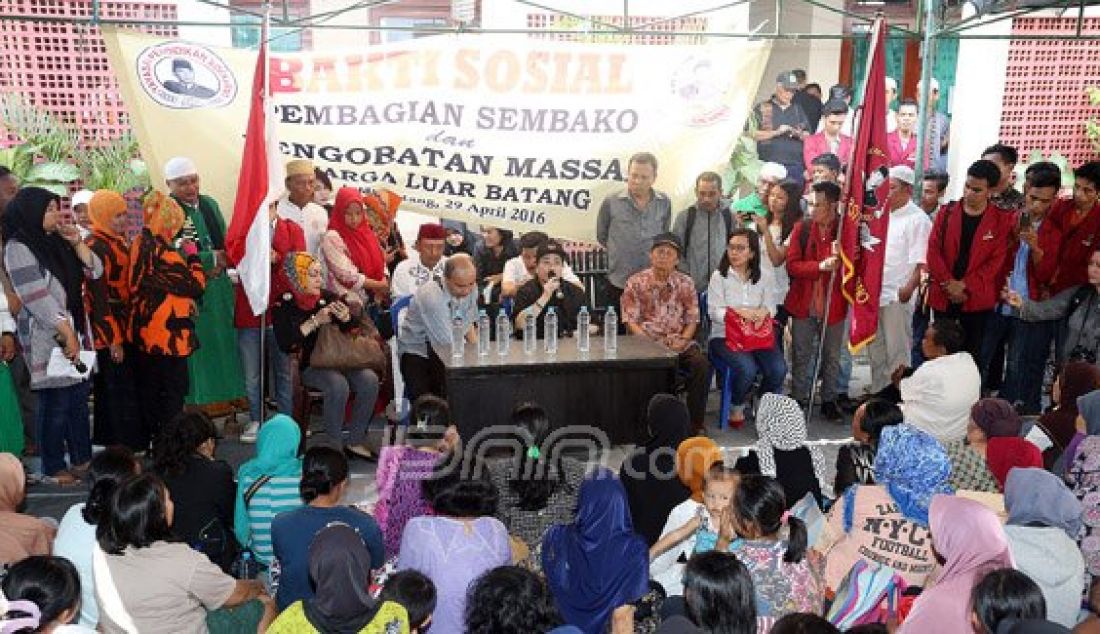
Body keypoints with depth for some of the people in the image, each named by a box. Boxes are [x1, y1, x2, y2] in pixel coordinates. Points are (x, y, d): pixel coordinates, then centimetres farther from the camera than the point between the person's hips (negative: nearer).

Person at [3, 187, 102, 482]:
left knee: (79, 396, 11)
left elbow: (94, 271, 9)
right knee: (55, 402, -2)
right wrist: (66, 333, -17)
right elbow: (37, 298, -17)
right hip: (47, 338, -7)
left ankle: (82, 458, 22)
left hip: (74, 330, 7)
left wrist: (76, 242, -4)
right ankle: (53, 467, 10)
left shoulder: (56, 242, 12)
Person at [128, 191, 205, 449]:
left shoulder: (139, 244, 7)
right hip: (167, 334, -9)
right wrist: (193, 256, -2)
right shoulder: (161, 250, -21)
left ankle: (147, 441, 30)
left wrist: (185, 301, 14)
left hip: (144, 333, 9)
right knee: (172, 392, 2)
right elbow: (195, 284, -15)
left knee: (148, 391, 18)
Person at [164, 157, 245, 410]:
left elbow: (226, 242, 14)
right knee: (198, 345, -2)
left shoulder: (210, 204, 10)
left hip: (219, 287, 6)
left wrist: (221, 262, -5)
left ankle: (227, 394, 20)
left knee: (223, 340, 10)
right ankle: (198, 400, 7)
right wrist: (213, 258, -11)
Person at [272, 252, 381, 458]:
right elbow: (285, 344, -18)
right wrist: (315, 321, -19)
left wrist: (347, 318, -12)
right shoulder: (285, 305, -4)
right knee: (338, 385, -33)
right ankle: (334, 446, -18)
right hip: (308, 365, -5)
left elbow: (358, 329, 10)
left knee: (370, 380, -20)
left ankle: (355, 442, -9)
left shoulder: (327, 297, 7)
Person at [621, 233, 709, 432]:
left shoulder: (685, 283, 10)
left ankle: (695, 424, -15)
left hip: (679, 342, 2)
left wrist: (683, 340, -11)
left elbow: (692, 320, 9)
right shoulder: (636, 283, 2)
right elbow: (631, 321, -3)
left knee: (701, 363, -25)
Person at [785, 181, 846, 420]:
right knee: (801, 356, 9)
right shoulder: (802, 228, -3)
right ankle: (798, 401, 20)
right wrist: (821, 266, -21)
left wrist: (842, 261, -20)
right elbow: (792, 265, -8)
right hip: (804, 304, 0)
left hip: (834, 306, 0)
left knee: (832, 357, 12)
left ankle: (829, 401, 25)